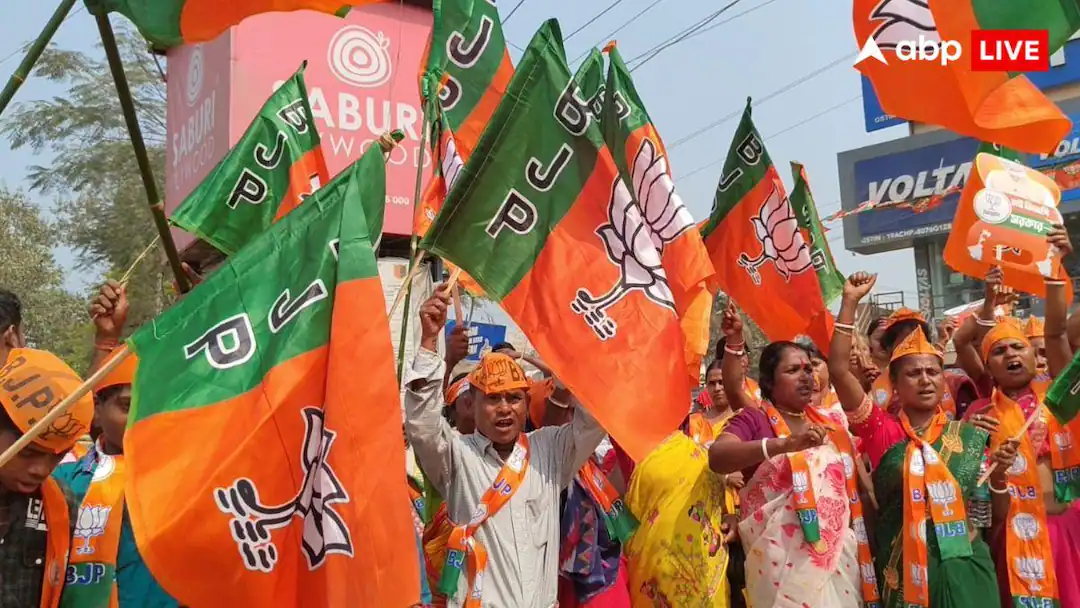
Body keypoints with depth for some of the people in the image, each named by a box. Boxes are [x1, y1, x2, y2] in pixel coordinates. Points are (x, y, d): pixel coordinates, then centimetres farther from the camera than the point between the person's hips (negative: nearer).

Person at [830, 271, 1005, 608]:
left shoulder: (968, 435, 5)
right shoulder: (881, 430, -2)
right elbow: (839, 369, -12)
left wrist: (999, 475, -10)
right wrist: (850, 302, -13)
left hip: (964, 568, 2)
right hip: (905, 569, -2)